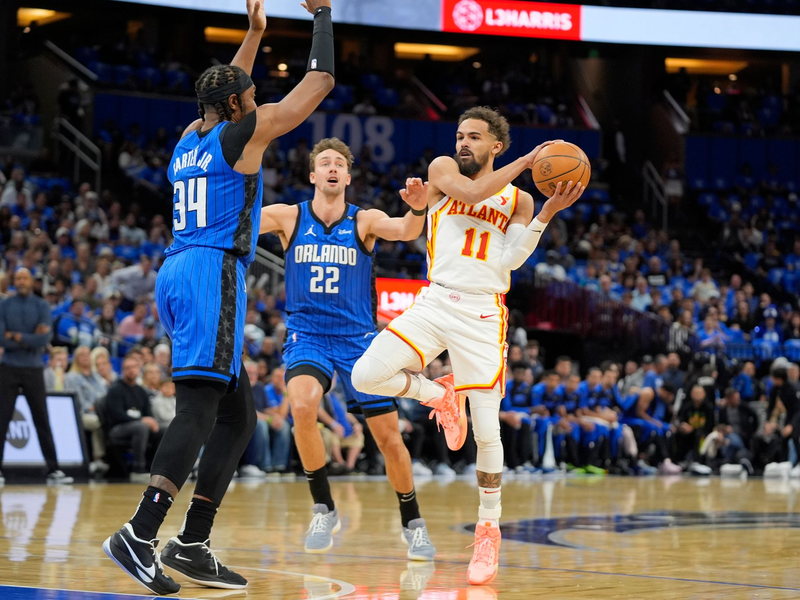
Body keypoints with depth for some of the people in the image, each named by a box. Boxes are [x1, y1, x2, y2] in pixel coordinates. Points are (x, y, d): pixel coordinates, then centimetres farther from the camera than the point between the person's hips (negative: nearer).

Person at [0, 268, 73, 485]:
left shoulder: (42, 306, 0)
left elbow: (44, 339, -13)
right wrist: (31, 340, -12)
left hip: (34, 369, 0)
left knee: (42, 421, 3)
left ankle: (53, 470, 6)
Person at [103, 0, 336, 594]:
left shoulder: (189, 139, 20)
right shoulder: (245, 132, 0)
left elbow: (228, 91, 42)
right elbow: (320, 82, 6)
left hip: (177, 275, 9)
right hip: (212, 274, -9)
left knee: (238, 417, 10)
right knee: (198, 411, -17)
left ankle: (193, 544, 5)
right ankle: (139, 534, -29)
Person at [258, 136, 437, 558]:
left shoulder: (365, 221, -1)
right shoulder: (289, 218, 0)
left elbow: (405, 231, -20)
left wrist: (417, 208, -43)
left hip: (357, 336, 1)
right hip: (306, 334, -1)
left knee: (388, 436, 0)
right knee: (302, 406, -30)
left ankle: (412, 523, 22)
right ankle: (323, 509, -12)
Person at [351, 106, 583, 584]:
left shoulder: (519, 200, 10)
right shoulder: (443, 169, 8)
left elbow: (511, 259, -3)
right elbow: (470, 192, -13)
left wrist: (547, 213, -12)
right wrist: (526, 162, -12)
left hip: (483, 313, -1)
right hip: (436, 301, 1)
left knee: (486, 430, -6)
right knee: (366, 376, -18)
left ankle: (489, 530, 10)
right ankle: (440, 394, 11)